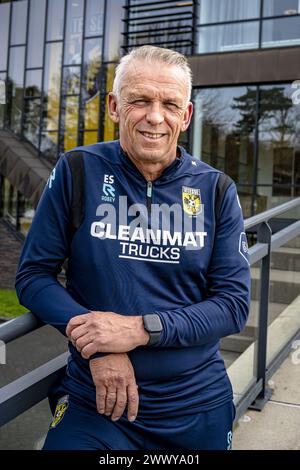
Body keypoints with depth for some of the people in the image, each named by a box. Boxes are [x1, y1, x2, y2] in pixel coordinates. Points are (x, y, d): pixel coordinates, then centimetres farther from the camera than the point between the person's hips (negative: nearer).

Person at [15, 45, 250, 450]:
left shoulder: (217, 190, -5)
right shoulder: (77, 171, -8)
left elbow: (234, 305, -7)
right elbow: (33, 275, -6)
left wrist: (140, 329, -21)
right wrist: (98, 345, -21)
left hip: (199, 404, 3)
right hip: (95, 403, -2)